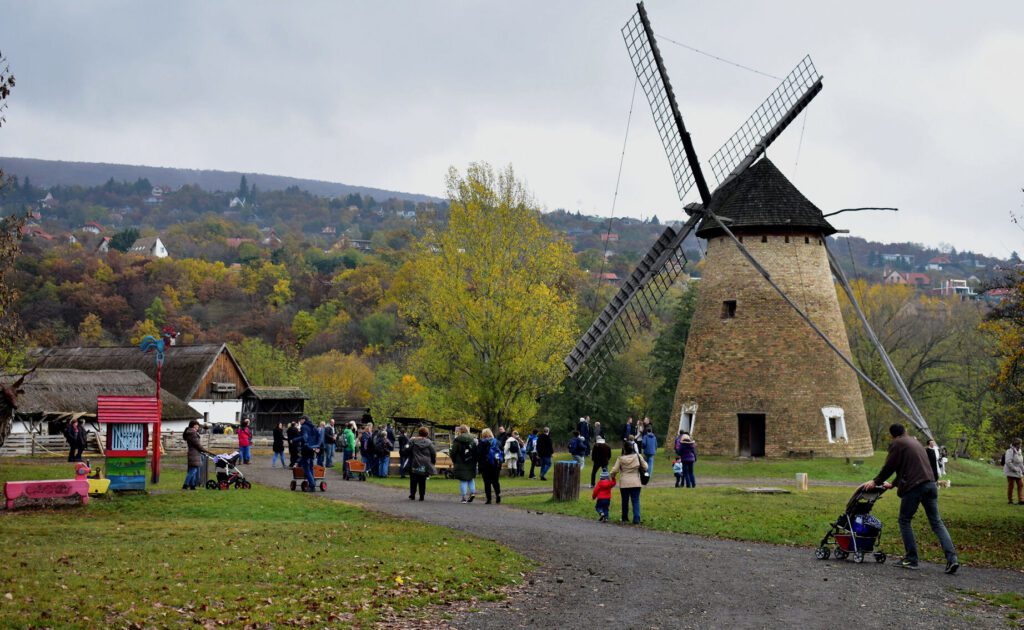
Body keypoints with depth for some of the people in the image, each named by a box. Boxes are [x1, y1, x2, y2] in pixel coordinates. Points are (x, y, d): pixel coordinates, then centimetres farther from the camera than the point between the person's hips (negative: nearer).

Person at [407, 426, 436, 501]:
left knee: (413, 481, 9)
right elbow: (433, 454, 2)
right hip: (425, 465, 1)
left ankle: (412, 495, 9)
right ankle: (421, 496, 5)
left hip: (414, 464, -1)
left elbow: (408, 452, -4)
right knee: (422, 481, 6)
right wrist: (433, 462, 14)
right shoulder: (429, 442, 1)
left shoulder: (412, 441, -2)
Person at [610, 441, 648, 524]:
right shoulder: (637, 456, -3)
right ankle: (636, 519, -8)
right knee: (635, 501, 3)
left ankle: (625, 518, 28)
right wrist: (645, 461, 23)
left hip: (624, 483, 0)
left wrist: (613, 477, 16)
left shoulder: (620, 458, -6)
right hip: (635, 483, 0)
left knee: (625, 501, 15)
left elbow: (614, 470, -5)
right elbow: (645, 467, 1)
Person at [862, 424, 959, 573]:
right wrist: (893, 484, 36)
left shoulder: (897, 444, 1)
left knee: (904, 521, 7)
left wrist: (876, 482, 14)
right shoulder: (915, 442, 26)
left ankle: (911, 559, 4)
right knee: (937, 523, 5)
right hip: (930, 484, 7)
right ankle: (952, 558, -7)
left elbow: (889, 467, 0)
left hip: (914, 487, -7)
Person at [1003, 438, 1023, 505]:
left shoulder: (1018, 451, 11)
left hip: (1018, 473, 8)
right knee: (1010, 486, 0)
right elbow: (1008, 462, -25)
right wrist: (1015, 469, -21)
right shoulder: (1010, 451, -17)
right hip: (1011, 472, -8)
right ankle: (1010, 501, 8)